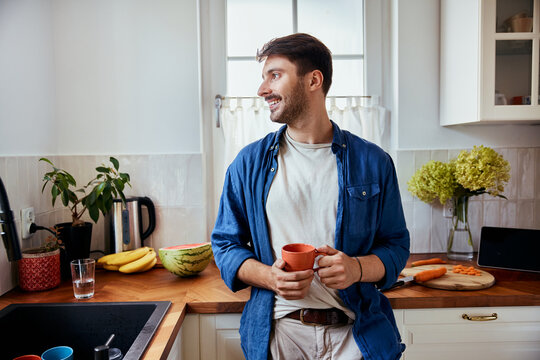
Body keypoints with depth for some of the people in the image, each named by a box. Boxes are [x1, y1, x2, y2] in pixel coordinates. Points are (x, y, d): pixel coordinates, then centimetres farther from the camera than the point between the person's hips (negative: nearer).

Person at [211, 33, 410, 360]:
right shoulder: (249, 163, -1)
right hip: (277, 332, 1)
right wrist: (269, 277, -15)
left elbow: (396, 246, 3)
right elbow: (226, 243, 3)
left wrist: (358, 268, -18)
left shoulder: (373, 162, -3)